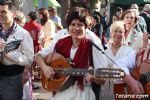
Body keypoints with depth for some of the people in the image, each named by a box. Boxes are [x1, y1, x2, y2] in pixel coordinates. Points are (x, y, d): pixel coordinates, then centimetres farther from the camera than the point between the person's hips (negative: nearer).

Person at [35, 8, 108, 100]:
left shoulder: (92, 47, -10)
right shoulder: (61, 43, 3)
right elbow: (38, 56, 11)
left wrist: (92, 76, -32)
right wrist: (44, 67, -8)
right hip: (61, 92, 3)